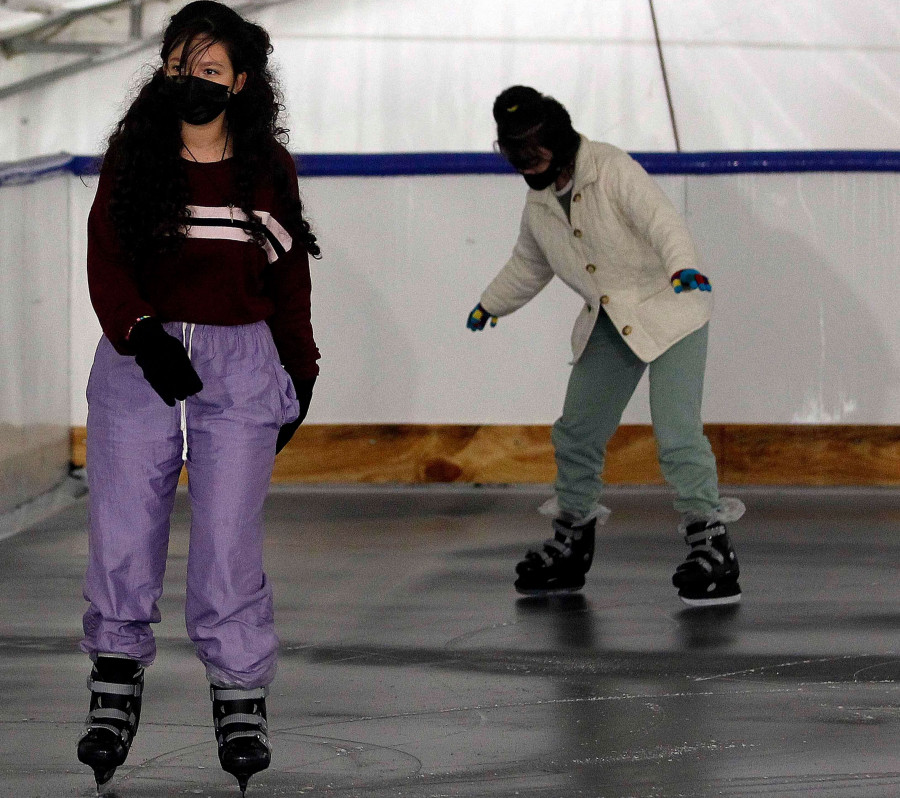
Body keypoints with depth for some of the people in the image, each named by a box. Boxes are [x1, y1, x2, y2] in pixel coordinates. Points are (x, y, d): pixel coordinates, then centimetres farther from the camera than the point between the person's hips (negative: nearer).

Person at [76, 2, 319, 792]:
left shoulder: (267, 168, 5)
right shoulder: (132, 157, 3)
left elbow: (288, 279, 12)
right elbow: (106, 261, -4)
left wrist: (299, 376, 15)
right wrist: (142, 335, -20)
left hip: (240, 366, 0)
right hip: (138, 361, 0)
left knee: (229, 541, -4)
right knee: (122, 531, -1)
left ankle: (240, 698, 8)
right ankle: (116, 689, 15)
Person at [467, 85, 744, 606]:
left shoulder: (612, 169, -17)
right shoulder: (539, 203, 7)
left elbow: (661, 219, -30)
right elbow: (530, 264, 27)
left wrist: (683, 266, -48)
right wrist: (492, 305, 39)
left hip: (670, 308, -8)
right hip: (609, 324, 8)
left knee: (677, 432, -18)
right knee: (577, 432, 9)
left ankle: (712, 549, -14)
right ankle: (572, 542, 27)